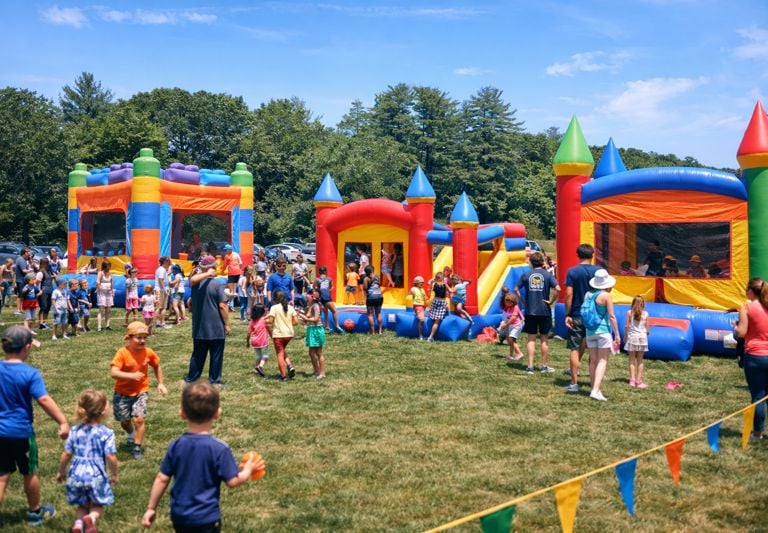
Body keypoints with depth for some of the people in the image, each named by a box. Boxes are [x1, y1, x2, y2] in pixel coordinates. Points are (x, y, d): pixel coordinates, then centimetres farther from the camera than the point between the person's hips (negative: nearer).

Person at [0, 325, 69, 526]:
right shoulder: (30, 373, -19)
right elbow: (44, 400, -24)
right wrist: (63, 422, -22)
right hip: (21, 432, -4)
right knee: (30, 473, 15)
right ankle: (35, 512, 33)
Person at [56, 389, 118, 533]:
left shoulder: (75, 431, 0)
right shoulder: (106, 433, -11)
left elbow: (66, 454, 2)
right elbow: (111, 458, -13)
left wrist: (61, 472, 19)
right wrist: (114, 475, 4)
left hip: (77, 476, 3)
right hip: (96, 477, -3)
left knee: (82, 505, 23)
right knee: (97, 506, 15)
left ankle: (78, 521, -7)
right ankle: (91, 518, -18)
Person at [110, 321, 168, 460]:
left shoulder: (148, 352, -7)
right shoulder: (122, 353, -17)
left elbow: (157, 366, 12)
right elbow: (113, 373, -26)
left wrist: (160, 383, 8)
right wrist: (132, 375, -33)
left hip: (141, 392, 1)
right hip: (123, 393, -1)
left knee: (139, 418, -13)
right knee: (124, 420, 12)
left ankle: (137, 447, 3)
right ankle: (132, 437, 44)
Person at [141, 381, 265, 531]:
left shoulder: (175, 446, -6)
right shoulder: (219, 448, -18)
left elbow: (162, 479, -1)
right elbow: (233, 481, -15)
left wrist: (151, 508, 10)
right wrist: (248, 471, 5)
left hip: (179, 515, 5)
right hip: (206, 517, -5)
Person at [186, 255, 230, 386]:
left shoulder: (195, 283, 1)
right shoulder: (217, 285, -12)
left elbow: (192, 279, -26)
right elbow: (222, 306, -15)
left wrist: (206, 274, -12)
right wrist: (227, 324, -7)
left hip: (199, 327, 5)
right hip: (216, 327, -5)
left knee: (197, 354, 16)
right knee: (216, 355, 5)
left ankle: (191, 377, 23)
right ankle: (215, 380, 8)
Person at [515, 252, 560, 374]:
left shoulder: (526, 275, 2)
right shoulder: (547, 275, -3)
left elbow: (516, 289, 1)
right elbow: (557, 289, -15)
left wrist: (522, 301, 7)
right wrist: (551, 301, -5)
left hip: (530, 311, 1)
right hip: (544, 311, -1)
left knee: (531, 339, 6)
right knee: (544, 339, 9)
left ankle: (530, 366, 4)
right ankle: (545, 366, 16)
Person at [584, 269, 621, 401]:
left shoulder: (588, 294, 6)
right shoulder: (606, 296, -10)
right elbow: (611, 316, -10)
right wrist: (617, 334, -4)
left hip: (590, 331, 6)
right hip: (603, 330, -6)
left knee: (593, 361, 12)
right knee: (602, 361, -4)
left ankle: (595, 388, 18)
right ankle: (596, 390, -14)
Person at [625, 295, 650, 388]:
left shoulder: (629, 313, -4)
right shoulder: (645, 314, -2)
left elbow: (627, 326, -3)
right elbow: (647, 327, 3)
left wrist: (625, 337, 9)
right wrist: (647, 333, 25)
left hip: (632, 337, -1)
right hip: (642, 337, 1)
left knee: (632, 360, 5)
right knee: (640, 360, 8)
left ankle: (632, 379, -1)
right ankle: (639, 380, 8)